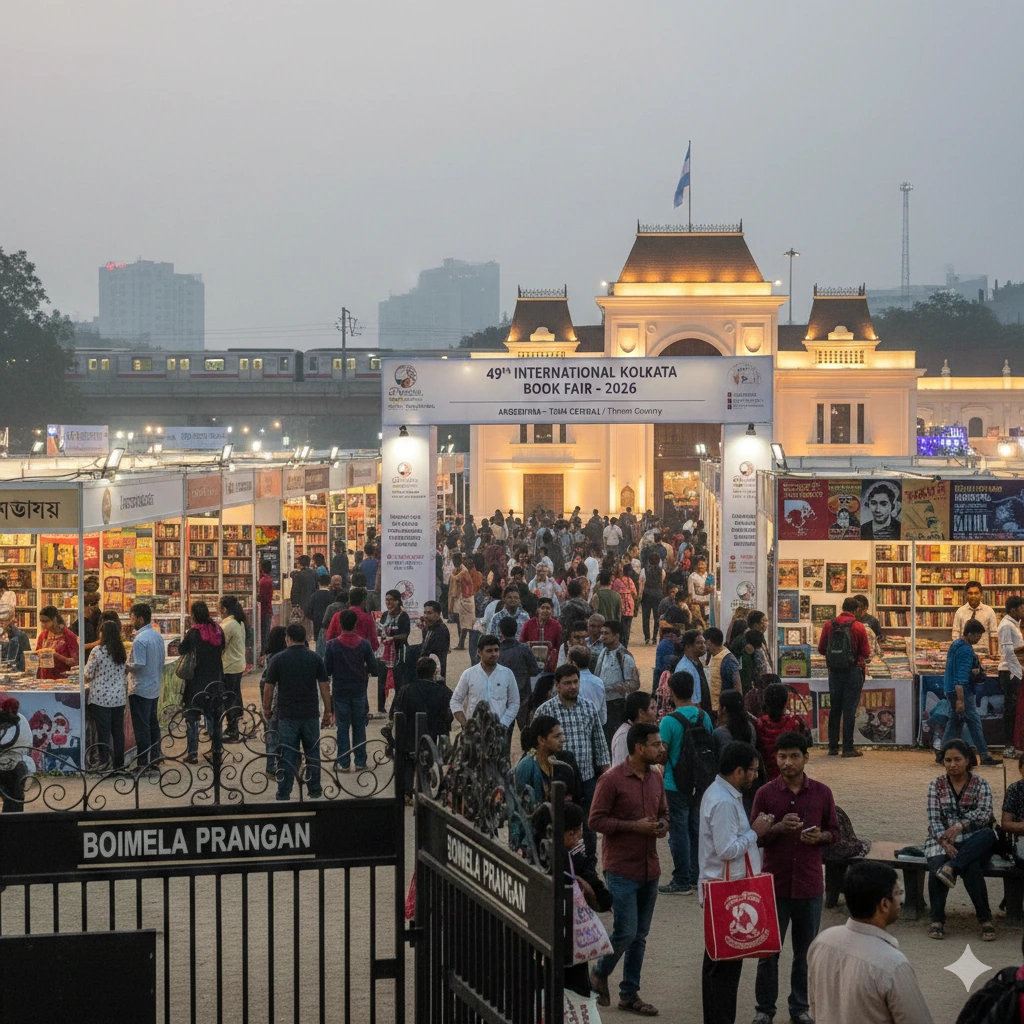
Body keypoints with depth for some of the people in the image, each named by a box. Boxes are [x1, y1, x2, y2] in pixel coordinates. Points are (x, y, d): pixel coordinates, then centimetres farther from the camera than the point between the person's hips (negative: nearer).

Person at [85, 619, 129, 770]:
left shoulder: (97, 651, -12)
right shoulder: (122, 653, 4)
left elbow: (88, 674, -6)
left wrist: (87, 679, 15)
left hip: (101, 696, -5)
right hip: (119, 696, 5)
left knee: (103, 730, 1)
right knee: (118, 729, 10)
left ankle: (104, 760, 0)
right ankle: (119, 762, 15)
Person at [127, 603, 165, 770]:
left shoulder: (140, 640, -19)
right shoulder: (158, 636, 8)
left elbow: (138, 665, -23)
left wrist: (126, 666, -7)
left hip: (141, 690, -9)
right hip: (155, 688, 9)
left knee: (141, 728, -4)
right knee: (153, 724, 15)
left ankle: (142, 763, -1)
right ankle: (155, 758, 21)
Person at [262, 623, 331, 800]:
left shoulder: (278, 659, -5)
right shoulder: (315, 658, 1)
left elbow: (269, 688, -2)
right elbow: (324, 687, 1)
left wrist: (266, 709, 12)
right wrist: (328, 712, 9)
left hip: (287, 715, -2)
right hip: (311, 715, 2)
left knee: (286, 756, 1)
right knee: (312, 753, 12)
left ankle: (284, 794, 0)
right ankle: (315, 791, 16)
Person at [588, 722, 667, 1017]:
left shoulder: (656, 779, 8)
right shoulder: (612, 780, -14)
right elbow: (596, 820, -14)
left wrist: (663, 826, -1)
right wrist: (634, 826, -20)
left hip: (649, 869, 7)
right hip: (621, 868, -7)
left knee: (640, 936, 11)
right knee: (626, 932, -8)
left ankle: (629, 993, 20)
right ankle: (599, 973, 18)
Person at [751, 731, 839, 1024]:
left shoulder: (822, 793, 0)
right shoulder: (765, 794, -4)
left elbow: (834, 831, 9)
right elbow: (754, 837, -2)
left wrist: (819, 837, -13)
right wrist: (778, 828, -21)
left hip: (809, 884, 1)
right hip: (774, 883, -1)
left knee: (805, 952, 10)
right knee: (768, 950, 6)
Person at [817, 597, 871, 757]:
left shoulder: (829, 625, 0)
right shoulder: (858, 627, -9)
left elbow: (821, 649, 6)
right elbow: (866, 653, -4)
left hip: (834, 671, 3)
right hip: (853, 671, -3)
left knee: (834, 709, 12)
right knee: (849, 710, -1)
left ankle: (833, 746, 14)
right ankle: (848, 748, -1)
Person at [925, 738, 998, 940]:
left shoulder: (981, 785, 6)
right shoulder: (936, 785, 10)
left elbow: (984, 814, -10)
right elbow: (934, 820, 0)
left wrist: (960, 825, -28)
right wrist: (945, 843, -19)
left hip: (973, 842, 0)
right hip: (943, 840, 0)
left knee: (988, 834, -36)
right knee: (937, 864, -34)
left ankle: (951, 867, -44)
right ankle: (937, 920, -25)